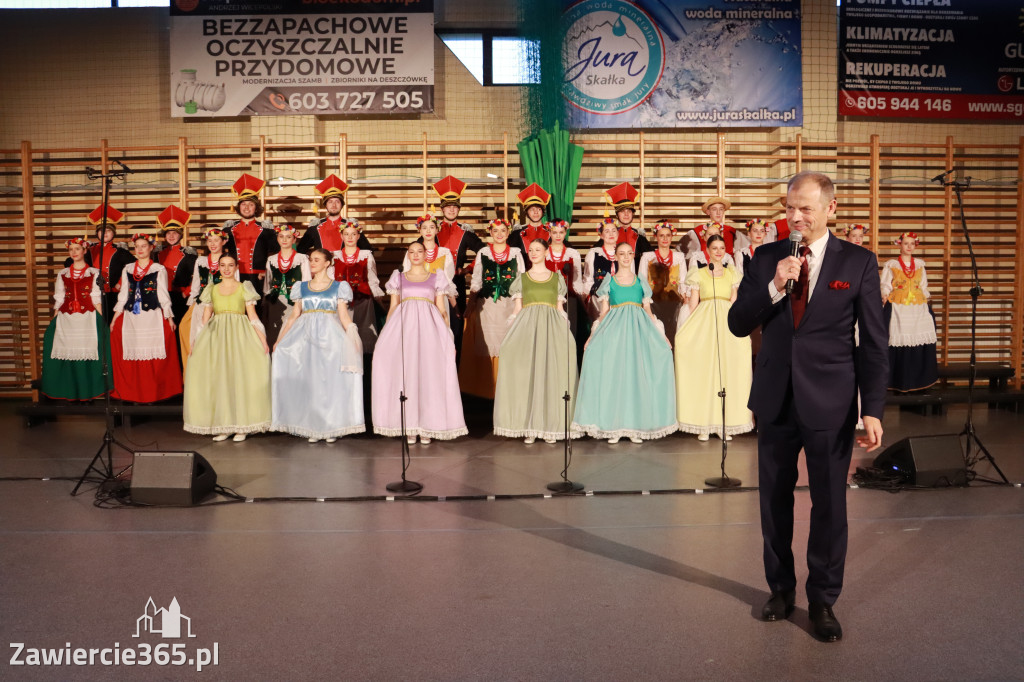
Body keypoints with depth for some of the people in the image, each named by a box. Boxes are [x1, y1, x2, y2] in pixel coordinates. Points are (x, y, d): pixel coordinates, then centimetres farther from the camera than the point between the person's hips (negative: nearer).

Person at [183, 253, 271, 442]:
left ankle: (241, 427, -2)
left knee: (240, 376, -8)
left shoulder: (244, 288, 7)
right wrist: (196, 341, 5)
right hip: (216, 335, 3)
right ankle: (223, 427, 4)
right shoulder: (212, 290, 15)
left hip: (239, 334, -3)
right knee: (216, 378, -3)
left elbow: (252, 316, 2)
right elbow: (205, 319, 14)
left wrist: (263, 339, -9)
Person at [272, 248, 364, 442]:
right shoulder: (301, 287, 13)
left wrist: (353, 339, -11)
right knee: (308, 380, 0)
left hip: (330, 336, -2)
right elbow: (294, 315, 13)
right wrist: (280, 339, 7)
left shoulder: (339, 287, 6)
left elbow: (344, 316, 1)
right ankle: (312, 428, 6)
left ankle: (331, 427, 4)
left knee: (331, 379, -4)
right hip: (306, 336, 3)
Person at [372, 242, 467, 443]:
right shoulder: (398, 278, 16)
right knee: (405, 372, -4)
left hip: (428, 325, -1)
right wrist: (386, 335, 4)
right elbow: (392, 308, 14)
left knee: (430, 372, -6)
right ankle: (409, 428, 2)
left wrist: (448, 337, 2)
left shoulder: (436, 278, 14)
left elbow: (441, 309, 11)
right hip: (403, 326, 1)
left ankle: (426, 427, 1)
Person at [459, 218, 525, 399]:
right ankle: (487, 389, 6)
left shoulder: (516, 253, 9)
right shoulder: (482, 253, 9)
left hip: (510, 305, 0)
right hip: (487, 305, 0)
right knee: (487, 344, -1)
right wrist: (470, 304, 1)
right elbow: (476, 281, 8)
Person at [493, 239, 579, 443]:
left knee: (551, 372, -5)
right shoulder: (521, 278, 13)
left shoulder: (557, 278, 14)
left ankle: (550, 426, 1)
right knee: (526, 371, -6)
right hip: (527, 326, 0)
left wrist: (564, 333, 3)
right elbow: (516, 309, 9)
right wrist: (511, 335, -2)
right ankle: (529, 428, -1)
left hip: (552, 326, 0)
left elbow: (560, 309, 13)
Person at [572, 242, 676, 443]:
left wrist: (661, 334, 5)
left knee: (638, 373, -5)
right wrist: (593, 335, -1)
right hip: (614, 328, -1)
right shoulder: (609, 282, 10)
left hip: (639, 328, 1)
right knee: (613, 372, -8)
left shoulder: (641, 282, 13)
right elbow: (604, 312, 8)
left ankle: (636, 426, 4)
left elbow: (648, 311, 12)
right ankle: (613, 427, -1)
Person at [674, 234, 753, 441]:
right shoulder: (699, 274, 9)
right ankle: (704, 425, -1)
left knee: (728, 370, -2)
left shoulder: (732, 273, 13)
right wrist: (693, 328, -6)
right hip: (703, 323, -1)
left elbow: (734, 304, 8)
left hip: (727, 323, 1)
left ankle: (725, 424, 2)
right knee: (703, 371, -4)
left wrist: (732, 323, -5)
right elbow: (693, 305, 5)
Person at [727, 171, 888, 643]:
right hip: (775, 400, 3)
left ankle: (823, 600, 25)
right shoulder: (766, 258, 3)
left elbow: (874, 343, -3)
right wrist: (773, 286, -16)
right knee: (774, 500, 14)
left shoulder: (858, 263, -3)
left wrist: (873, 410, -9)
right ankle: (781, 588, 33)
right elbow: (737, 324, -1)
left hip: (830, 404, -2)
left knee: (829, 505, 7)